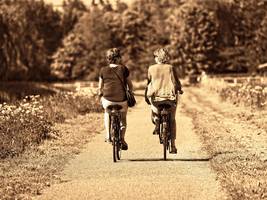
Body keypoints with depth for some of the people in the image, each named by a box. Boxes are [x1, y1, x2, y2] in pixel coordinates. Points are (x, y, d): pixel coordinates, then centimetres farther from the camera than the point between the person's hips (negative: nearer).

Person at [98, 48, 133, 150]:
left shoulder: (103, 70, 2)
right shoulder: (123, 69, 0)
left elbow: (100, 87, 9)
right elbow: (130, 85, 5)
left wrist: (100, 96, 27)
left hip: (108, 99, 1)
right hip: (122, 100, -1)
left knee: (107, 113, 32)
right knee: (123, 118, 23)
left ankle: (108, 135, 24)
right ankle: (122, 139, 8)